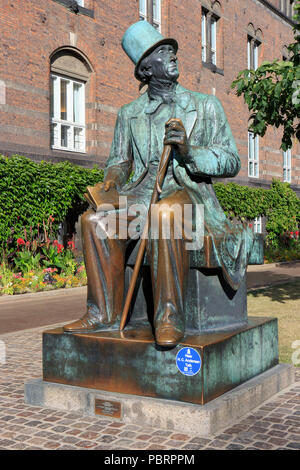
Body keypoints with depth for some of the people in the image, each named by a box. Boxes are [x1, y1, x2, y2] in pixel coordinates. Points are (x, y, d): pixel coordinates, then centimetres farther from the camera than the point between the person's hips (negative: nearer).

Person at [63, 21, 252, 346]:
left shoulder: (205, 106, 9)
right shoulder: (129, 113, 16)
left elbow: (231, 161, 3)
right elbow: (119, 159, 23)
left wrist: (189, 151, -15)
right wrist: (113, 178, -2)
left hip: (188, 192, -3)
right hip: (143, 193, 3)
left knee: (165, 212, -40)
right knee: (95, 219, -26)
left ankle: (169, 317, -35)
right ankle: (104, 313, -17)